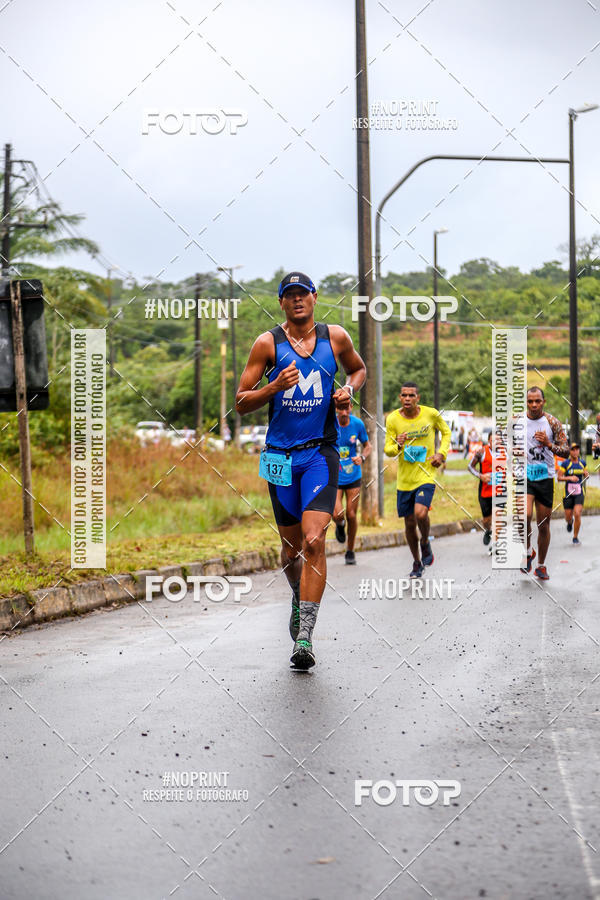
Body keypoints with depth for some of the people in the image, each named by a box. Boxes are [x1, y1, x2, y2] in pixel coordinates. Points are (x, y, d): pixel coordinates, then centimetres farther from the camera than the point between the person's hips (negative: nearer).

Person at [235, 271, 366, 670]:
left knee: (313, 542, -17)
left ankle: (305, 637, -18)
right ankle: (299, 599, 43)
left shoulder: (336, 337, 5)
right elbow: (241, 402, 2)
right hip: (281, 454, 1)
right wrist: (274, 387, -16)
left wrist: (349, 389, 3)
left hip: (321, 453, -1)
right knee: (292, 546, 11)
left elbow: (359, 369, 25)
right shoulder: (268, 343, 1)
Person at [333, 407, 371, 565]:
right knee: (338, 515, -15)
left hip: (353, 476, 1)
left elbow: (367, 446, 7)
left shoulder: (357, 424, -6)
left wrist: (362, 457, -14)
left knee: (351, 515, 2)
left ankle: (350, 552, 23)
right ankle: (340, 525, 25)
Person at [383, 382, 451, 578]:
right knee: (410, 523, 8)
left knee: (420, 514, -23)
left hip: (426, 475, -2)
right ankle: (417, 562, 28)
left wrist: (441, 453, -4)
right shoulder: (393, 419, -5)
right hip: (404, 479, 2)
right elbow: (387, 450, -1)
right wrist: (398, 446, -24)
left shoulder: (431, 414, -7)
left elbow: (446, 432, 12)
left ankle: (425, 543, 9)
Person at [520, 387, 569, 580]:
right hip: (524, 476, -1)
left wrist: (549, 444, -20)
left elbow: (566, 451, -2)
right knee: (525, 516, -23)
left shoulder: (552, 423, -2)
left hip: (545, 477, 1)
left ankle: (541, 565, 22)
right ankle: (528, 552, 2)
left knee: (544, 524, 6)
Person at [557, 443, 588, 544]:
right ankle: (570, 522, 46)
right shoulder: (565, 463, -6)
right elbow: (559, 477, -7)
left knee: (577, 514, -17)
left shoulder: (582, 462, 5)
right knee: (568, 517, 5)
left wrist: (586, 474, -7)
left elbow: (586, 476, 17)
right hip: (568, 493, -1)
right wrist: (570, 478, -23)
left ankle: (575, 537, 0)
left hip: (579, 493, 1)